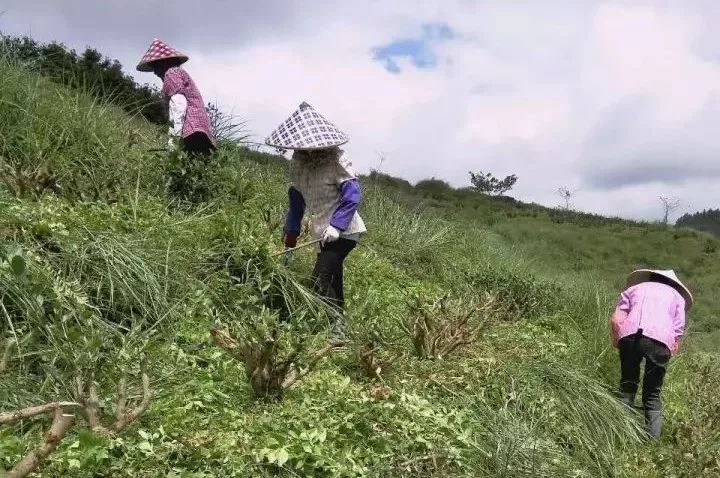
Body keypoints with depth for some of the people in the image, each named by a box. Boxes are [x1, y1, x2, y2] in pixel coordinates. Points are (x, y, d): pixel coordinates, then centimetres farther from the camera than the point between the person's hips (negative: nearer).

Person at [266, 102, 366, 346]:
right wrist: (291, 230, 19)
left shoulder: (336, 160, -16)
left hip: (342, 231, -8)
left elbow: (352, 195, -19)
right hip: (324, 231, 8)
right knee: (331, 281, 15)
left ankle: (337, 330, -9)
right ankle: (337, 330, 27)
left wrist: (336, 225, -26)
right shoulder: (298, 161, 4)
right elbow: (296, 196, 15)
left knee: (320, 279, -16)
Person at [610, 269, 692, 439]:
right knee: (653, 395, 12)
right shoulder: (678, 296, 30)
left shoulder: (634, 287, 30)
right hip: (661, 339, 0)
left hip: (630, 334, 0)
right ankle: (653, 438, 2)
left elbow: (616, 319, 14)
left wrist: (617, 342, 24)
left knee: (627, 387, 12)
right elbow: (677, 335, 19)